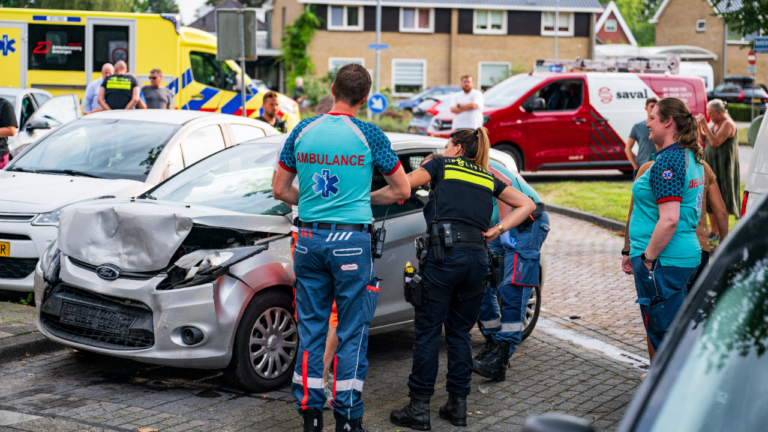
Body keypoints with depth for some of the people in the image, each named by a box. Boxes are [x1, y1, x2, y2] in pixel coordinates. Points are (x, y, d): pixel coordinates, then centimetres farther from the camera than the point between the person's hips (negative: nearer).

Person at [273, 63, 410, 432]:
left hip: (309, 238, 3)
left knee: (311, 328, 12)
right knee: (351, 332, 4)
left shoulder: (303, 131, 5)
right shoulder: (369, 135, -4)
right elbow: (402, 191, 4)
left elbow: (280, 190, 11)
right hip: (351, 240, -3)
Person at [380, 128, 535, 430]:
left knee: (428, 330, 1)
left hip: (444, 255, -4)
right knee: (459, 332, 14)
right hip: (478, 258, 4)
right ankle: (458, 405, 15)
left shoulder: (442, 165, 11)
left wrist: (365, 200, 11)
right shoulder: (488, 179, 22)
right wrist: (497, 231, 12)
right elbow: (527, 204, 18)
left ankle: (419, 408, 3)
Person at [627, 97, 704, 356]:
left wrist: (648, 258, -17)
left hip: (664, 262, -10)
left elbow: (669, 220, -26)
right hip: (687, 256, 10)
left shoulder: (667, 162, -18)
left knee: (664, 334, -2)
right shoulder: (691, 158, 13)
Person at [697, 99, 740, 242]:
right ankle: (714, 231, 18)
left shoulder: (728, 124, -14)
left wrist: (705, 125, -23)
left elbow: (715, 142, -24)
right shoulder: (714, 124, 13)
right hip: (711, 166, 9)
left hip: (723, 168, -9)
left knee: (721, 200, -8)